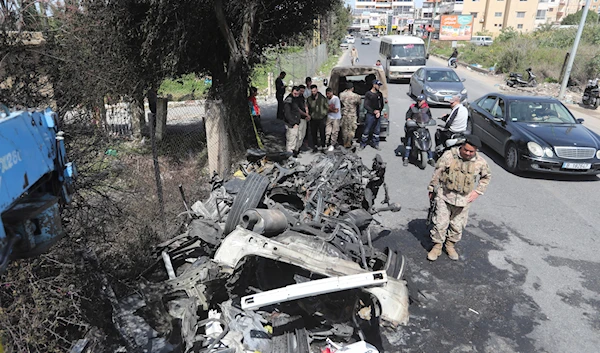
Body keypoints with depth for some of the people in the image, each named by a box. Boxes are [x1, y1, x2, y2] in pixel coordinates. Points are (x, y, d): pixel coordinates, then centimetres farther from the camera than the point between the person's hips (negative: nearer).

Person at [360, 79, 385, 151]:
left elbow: (382, 105, 15)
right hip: (370, 115, -5)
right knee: (366, 130, -2)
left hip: (378, 115, 5)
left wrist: (379, 112, -2)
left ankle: (376, 144, 19)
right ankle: (362, 144, 8)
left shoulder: (380, 94, 11)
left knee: (377, 131, 9)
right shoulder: (368, 94, -4)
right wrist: (373, 111, -14)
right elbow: (366, 105, -8)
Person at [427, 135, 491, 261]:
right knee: (440, 223, 0)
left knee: (457, 225, 12)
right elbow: (437, 173, -1)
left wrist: (478, 191, 4)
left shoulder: (480, 162, -4)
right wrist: (432, 189, 4)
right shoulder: (449, 155, -11)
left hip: (464, 200, 2)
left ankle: (450, 245, 32)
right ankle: (437, 246, 15)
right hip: (444, 196, -2)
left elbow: (487, 177, 15)